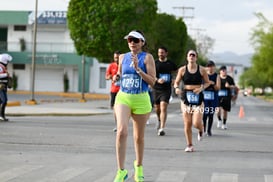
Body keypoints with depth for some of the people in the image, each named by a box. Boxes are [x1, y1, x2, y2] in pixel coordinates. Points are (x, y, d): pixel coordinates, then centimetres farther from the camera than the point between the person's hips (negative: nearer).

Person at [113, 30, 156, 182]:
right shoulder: (123, 57, 9)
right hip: (123, 97, 2)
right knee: (122, 131, -20)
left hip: (141, 100, -2)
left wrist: (138, 68, -18)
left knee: (139, 137, 11)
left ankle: (139, 167, 36)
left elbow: (152, 81, -9)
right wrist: (117, 77, 1)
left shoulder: (147, 57, -3)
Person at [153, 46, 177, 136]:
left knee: (163, 108, -16)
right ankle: (160, 121, 45)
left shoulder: (170, 64, 4)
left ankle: (162, 128, -20)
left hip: (166, 89, -2)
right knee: (157, 108, 14)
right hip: (156, 88, 2)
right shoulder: (155, 63, 2)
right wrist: (157, 80, -22)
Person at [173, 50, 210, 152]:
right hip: (186, 97, 1)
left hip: (198, 98, -1)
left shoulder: (201, 70, 1)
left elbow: (207, 82, 9)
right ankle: (189, 145, 13)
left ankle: (201, 130, 27)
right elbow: (176, 82, 8)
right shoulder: (182, 70, 3)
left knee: (196, 123, -11)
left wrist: (201, 88, -10)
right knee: (187, 123, 0)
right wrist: (177, 88, -14)